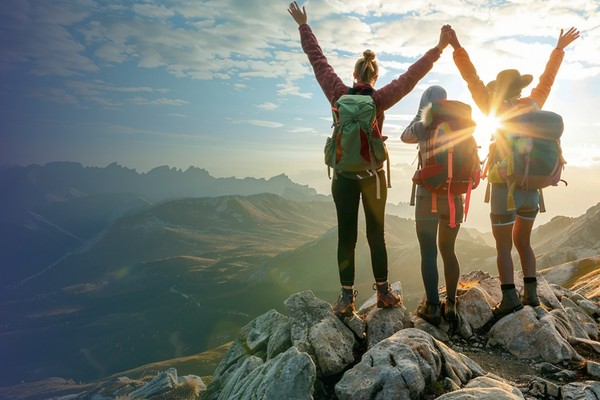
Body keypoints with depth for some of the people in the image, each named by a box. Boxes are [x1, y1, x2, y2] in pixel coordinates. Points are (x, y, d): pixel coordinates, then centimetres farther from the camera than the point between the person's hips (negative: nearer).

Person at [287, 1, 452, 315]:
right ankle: (383, 292, 19)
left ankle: (347, 297, 8)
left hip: (343, 176, 0)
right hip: (373, 175, 0)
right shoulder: (379, 98, -8)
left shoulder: (338, 94, -5)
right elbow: (411, 76, -7)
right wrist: (438, 49, 0)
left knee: (346, 236, 3)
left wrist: (303, 25, 14)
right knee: (376, 234, 10)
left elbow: (318, 60, 4)